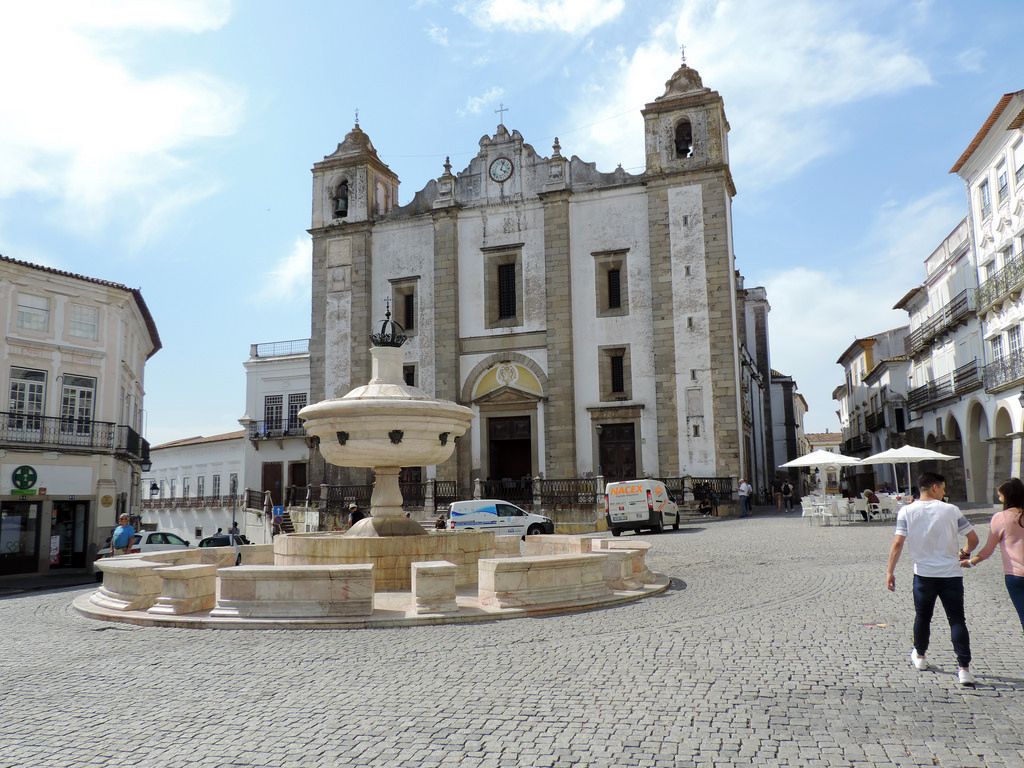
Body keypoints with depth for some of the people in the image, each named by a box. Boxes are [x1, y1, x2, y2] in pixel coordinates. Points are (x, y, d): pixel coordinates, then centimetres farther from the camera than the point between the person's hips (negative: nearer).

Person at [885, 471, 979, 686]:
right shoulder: (951, 510, -4)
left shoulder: (907, 511, -5)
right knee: (957, 620, 3)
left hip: (924, 574, 1)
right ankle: (963, 668, -4)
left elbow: (897, 543, -10)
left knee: (922, 617, 18)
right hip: (951, 574, -1)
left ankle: (920, 656, 35)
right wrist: (966, 552, 21)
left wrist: (890, 571, -5)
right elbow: (973, 539, 0)